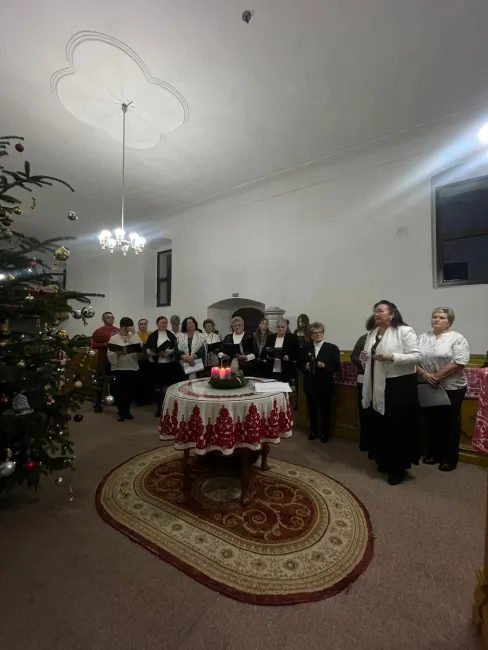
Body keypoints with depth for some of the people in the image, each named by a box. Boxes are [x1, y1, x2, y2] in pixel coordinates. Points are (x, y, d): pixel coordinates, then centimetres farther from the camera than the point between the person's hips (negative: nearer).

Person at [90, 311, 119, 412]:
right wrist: (105, 344, -19)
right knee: (100, 382, 5)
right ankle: (97, 404, 17)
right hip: (103, 360, -3)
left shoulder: (119, 331, 7)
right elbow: (93, 345, -8)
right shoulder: (98, 331, -3)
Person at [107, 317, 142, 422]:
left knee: (130, 390, 8)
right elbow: (110, 354, -4)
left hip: (132, 367, 2)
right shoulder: (114, 338, 1)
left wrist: (133, 333, -10)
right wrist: (117, 353, -23)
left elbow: (140, 347, -10)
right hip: (119, 368, -2)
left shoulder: (134, 336, 9)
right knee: (120, 390, 3)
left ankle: (127, 410, 24)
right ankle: (120, 412, 18)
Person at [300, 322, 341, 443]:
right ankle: (313, 430, 34)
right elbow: (300, 364, 10)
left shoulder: (332, 348, -5)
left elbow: (337, 367, -7)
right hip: (310, 384, 3)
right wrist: (305, 366, -11)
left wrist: (324, 365, -21)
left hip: (325, 385, -2)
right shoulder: (305, 348, 5)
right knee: (312, 409, 14)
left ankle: (325, 432, 31)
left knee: (325, 410, 12)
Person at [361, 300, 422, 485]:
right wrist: (364, 357, -2)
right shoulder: (372, 334, 12)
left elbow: (417, 356, -15)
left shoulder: (405, 331, -10)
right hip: (377, 387, 7)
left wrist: (392, 357, -25)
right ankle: (385, 461, 33)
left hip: (399, 386, -7)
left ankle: (398, 468, 21)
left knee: (398, 428, 3)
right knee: (379, 426, 14)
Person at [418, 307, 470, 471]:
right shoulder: (422, 338, 6)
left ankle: (450, 459, 21)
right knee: (433, 421, 14)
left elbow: (459, 363, -17)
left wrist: (436, 376, -18)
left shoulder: (457, 339, -7)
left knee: (450, 423, 7)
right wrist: (424, 374, -12)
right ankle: (434, 453, 28)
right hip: (429, 388, 4)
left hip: (451, 388, -4)